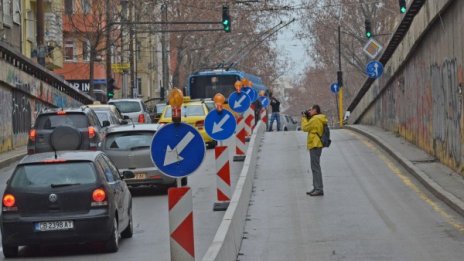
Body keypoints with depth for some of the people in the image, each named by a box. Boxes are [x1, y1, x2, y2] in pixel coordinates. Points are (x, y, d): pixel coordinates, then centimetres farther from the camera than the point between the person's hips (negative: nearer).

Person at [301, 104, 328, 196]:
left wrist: (304, 118, 1)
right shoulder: (319, 119, 16)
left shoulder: (315, 119, -15)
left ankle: (319, 189, -11)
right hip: (316, 145, 11)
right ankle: (316, 188, 20)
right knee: (315, 167, 15)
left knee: (315, 167, -10)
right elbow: (310, 127, 20)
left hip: (315, 145, -11)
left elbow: (305, 128, -11)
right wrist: (307, 117, 12)